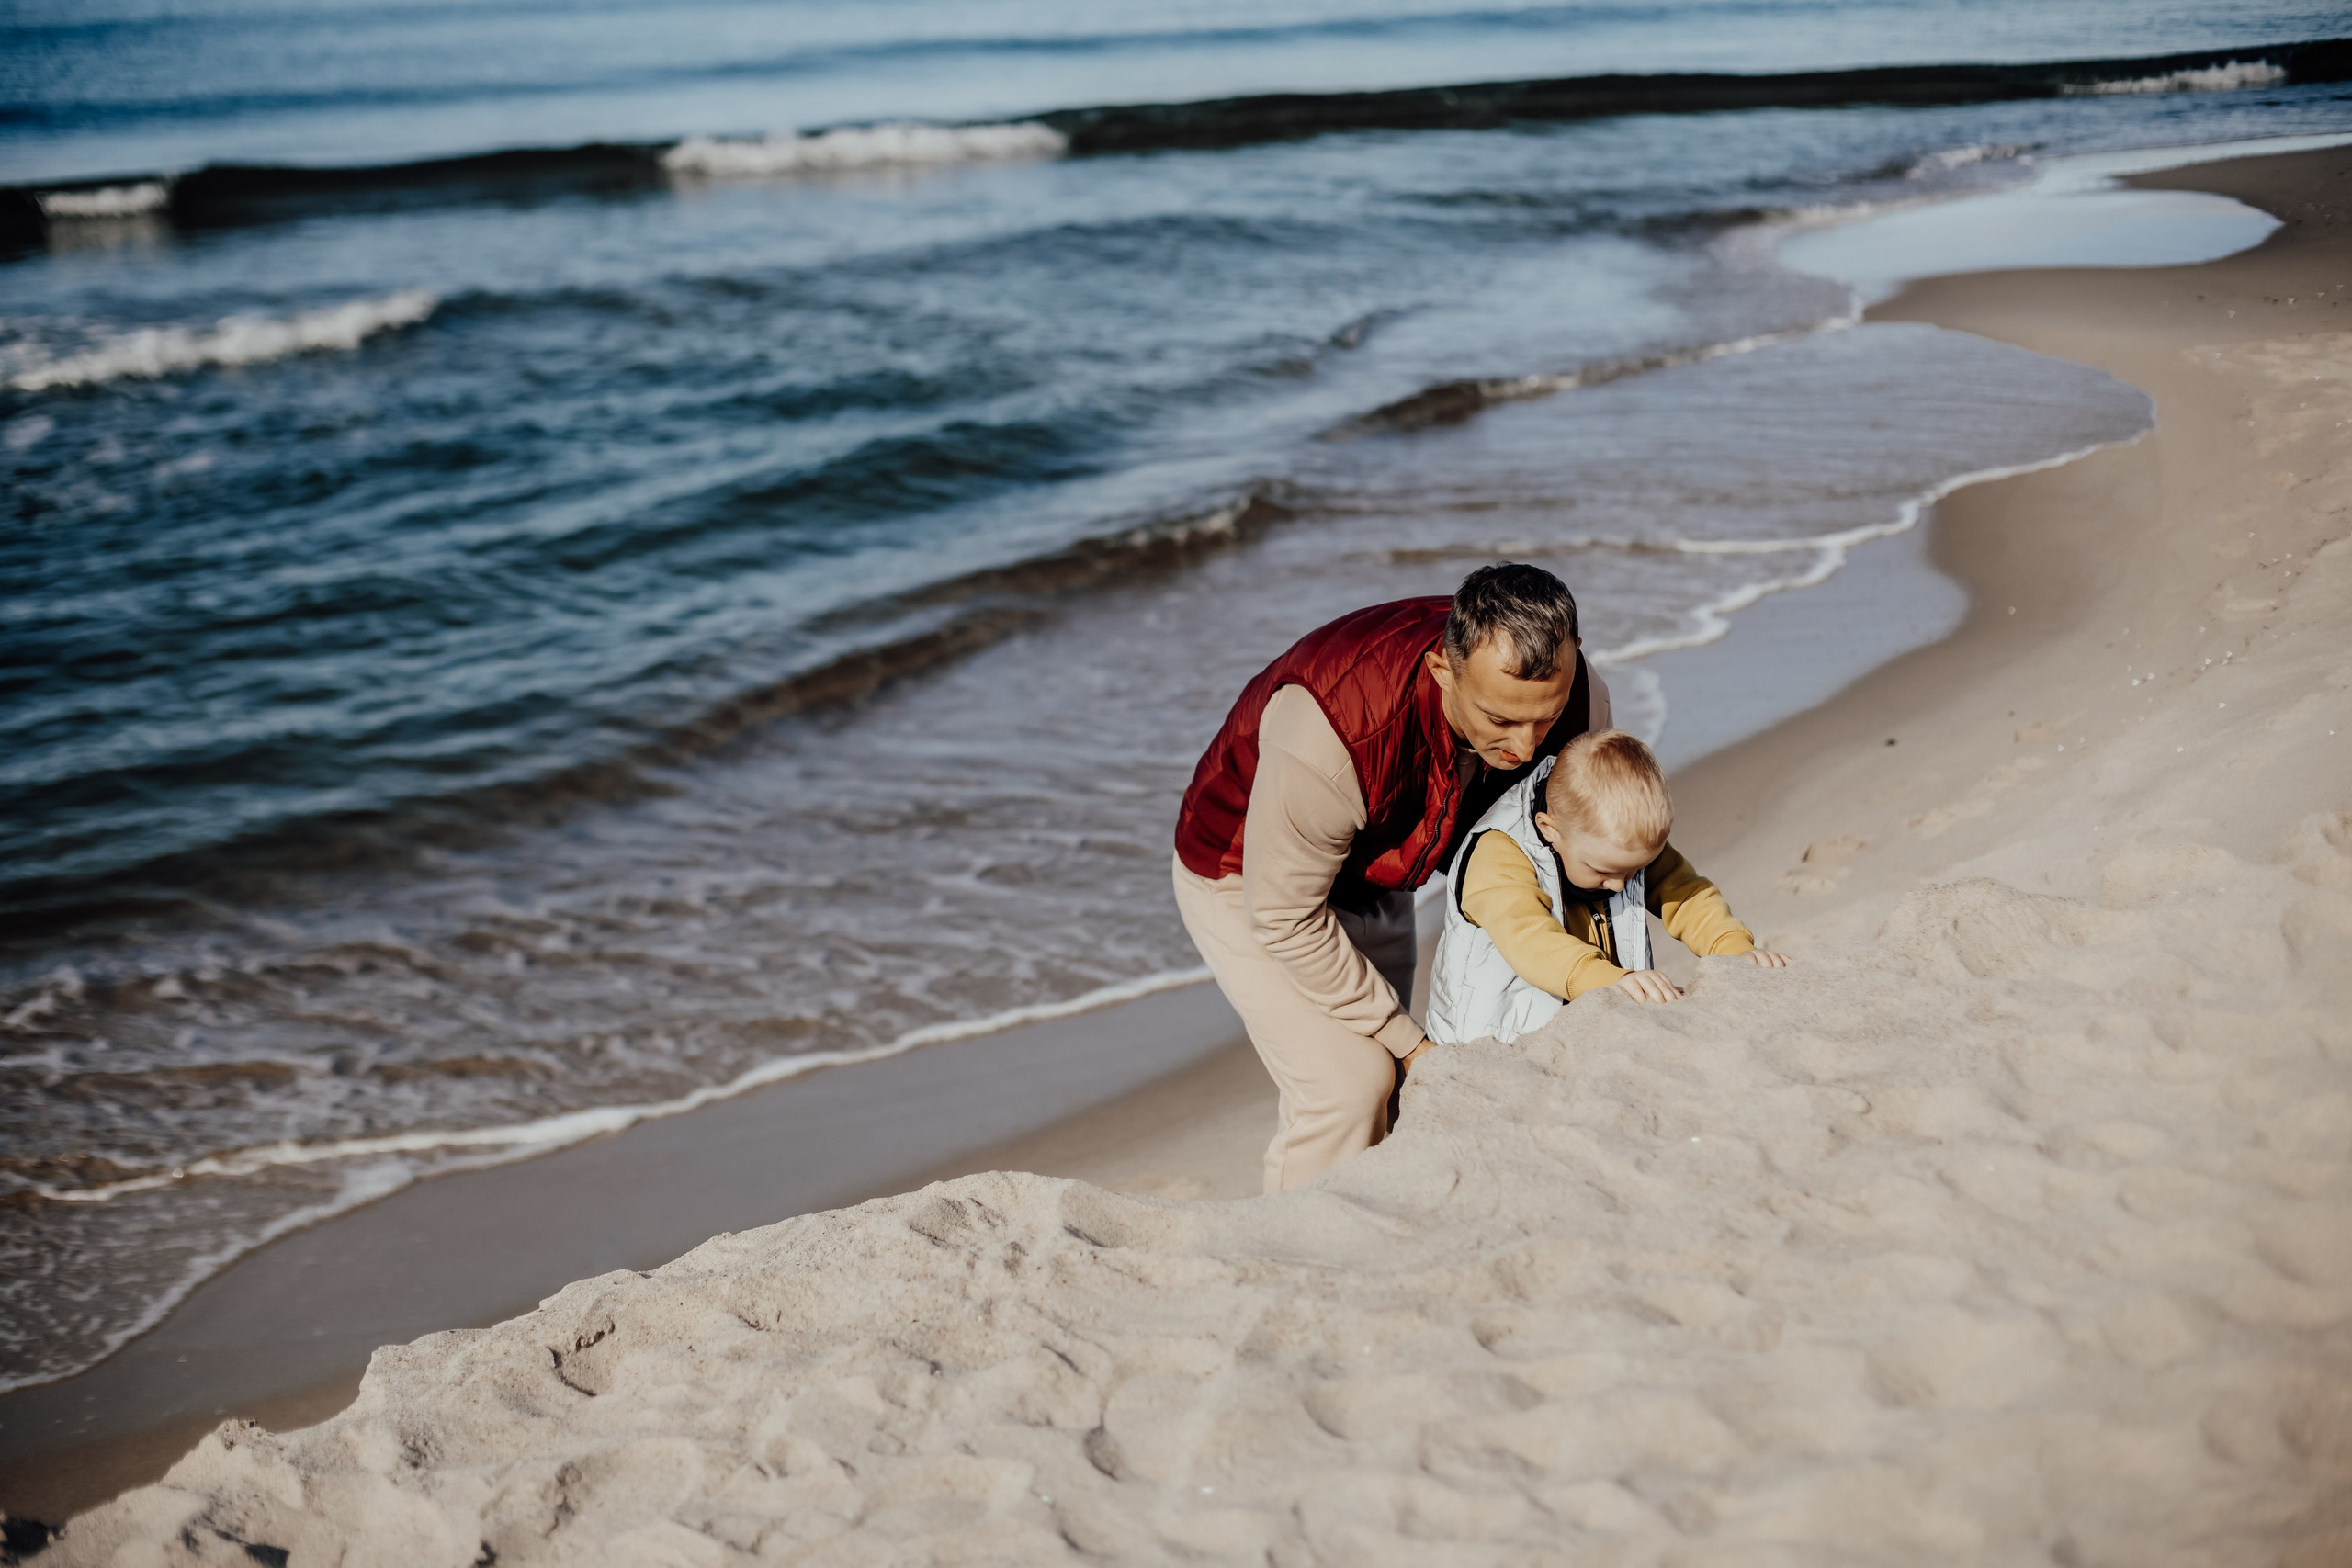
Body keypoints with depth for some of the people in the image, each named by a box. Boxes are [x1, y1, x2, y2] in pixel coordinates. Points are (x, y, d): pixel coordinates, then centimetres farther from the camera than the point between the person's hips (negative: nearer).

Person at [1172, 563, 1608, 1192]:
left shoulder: (1576, 697, -26)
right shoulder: (1333, 735, -45)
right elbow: (1286, 918, -30)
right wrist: (1407, 1042, -23)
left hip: (1373, 875, 6)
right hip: (1247, 877, -6)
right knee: (1346, 1082, -20)